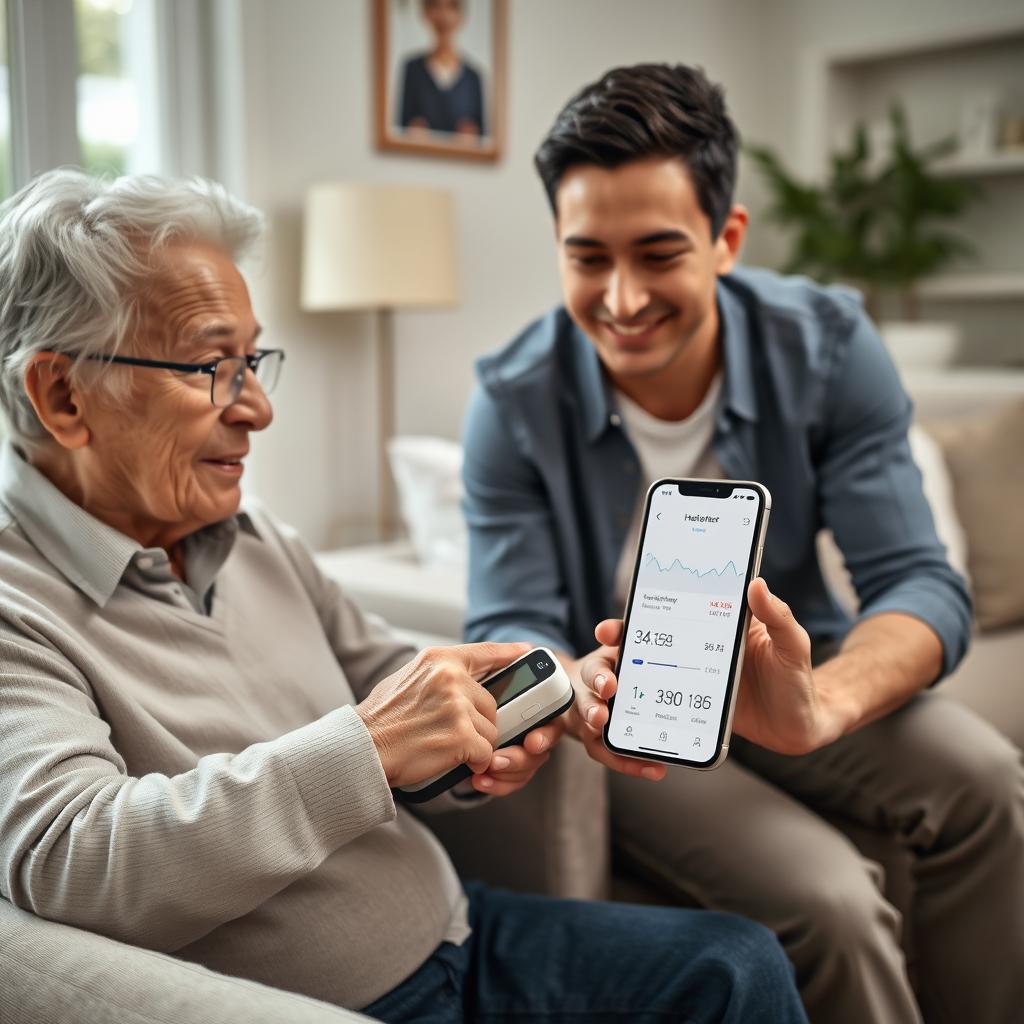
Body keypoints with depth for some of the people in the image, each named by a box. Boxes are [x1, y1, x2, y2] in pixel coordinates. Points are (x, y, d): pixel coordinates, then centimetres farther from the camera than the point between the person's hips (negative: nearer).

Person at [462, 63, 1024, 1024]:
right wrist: (581, 691, -40)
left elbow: (919, 582, -17)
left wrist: (820, 702, -41)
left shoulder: (827, 345, -13)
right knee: (828, 900, -27)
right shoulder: (514, 403, -15)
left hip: (786, 682, 3)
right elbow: (509, 627, -14)